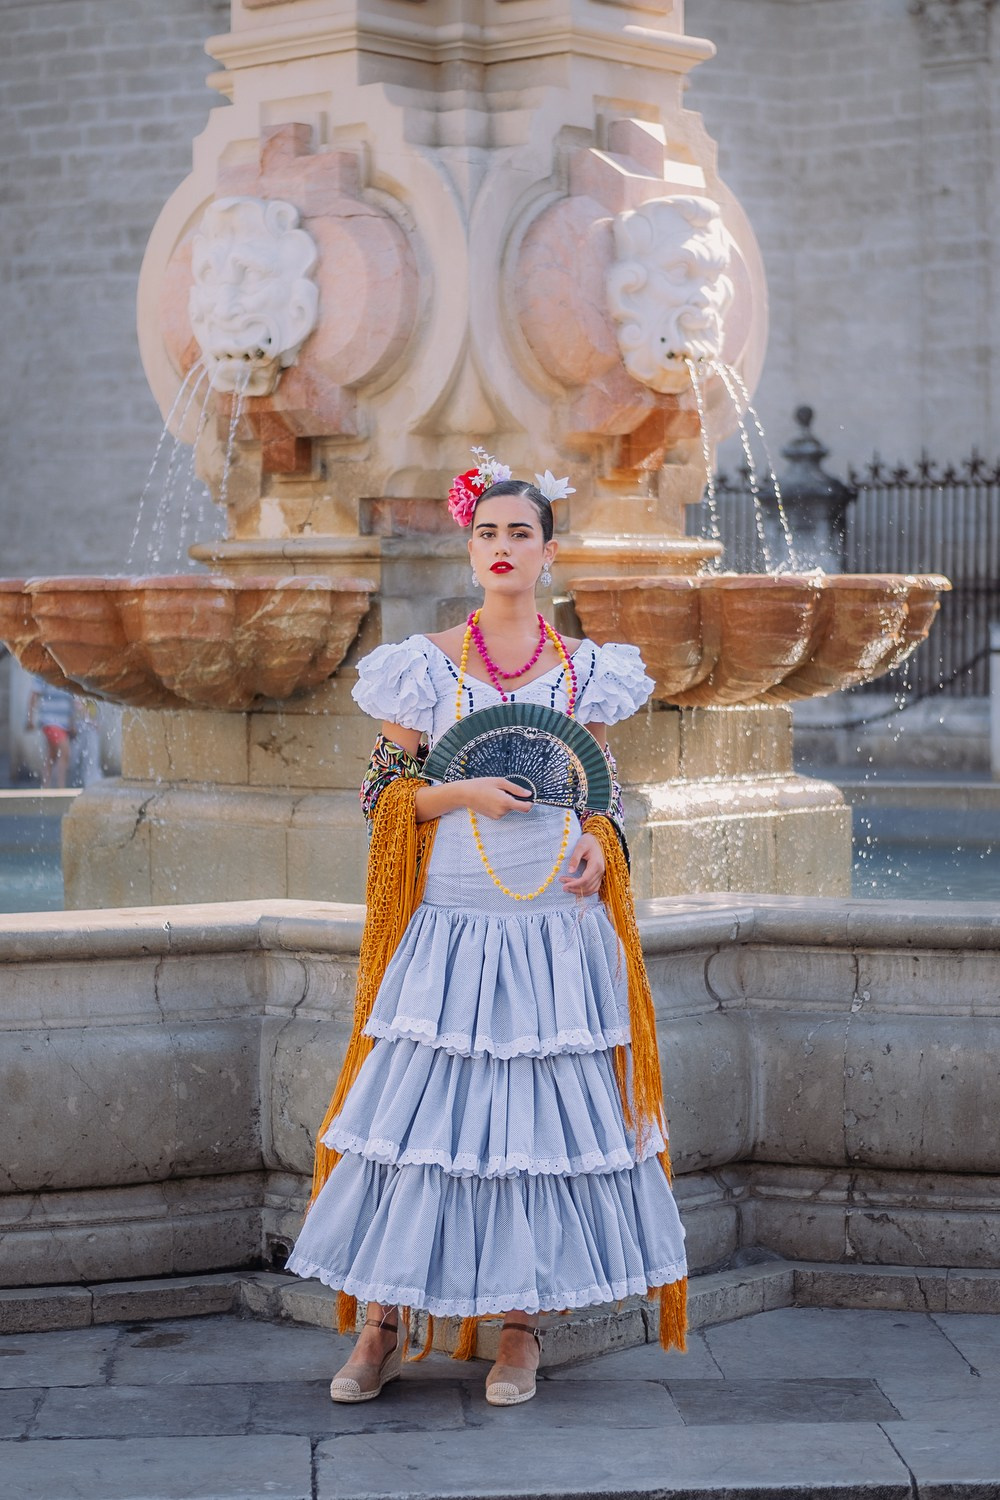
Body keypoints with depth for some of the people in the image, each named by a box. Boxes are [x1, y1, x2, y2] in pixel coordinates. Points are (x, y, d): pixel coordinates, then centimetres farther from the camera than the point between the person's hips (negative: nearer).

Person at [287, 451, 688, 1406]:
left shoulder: (587, 672, 8)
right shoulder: (426, 665, 3)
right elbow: (381, 789, 3)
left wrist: (598, 845, -7)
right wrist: (461, 795, -13)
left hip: (555, 929, 1)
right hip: (447, 926, -1)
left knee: (541, 1111, 1)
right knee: (419, 1105, -3)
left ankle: (522, 1331, 11)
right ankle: (382, 1327, 7)